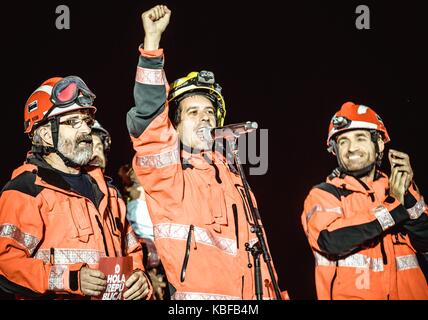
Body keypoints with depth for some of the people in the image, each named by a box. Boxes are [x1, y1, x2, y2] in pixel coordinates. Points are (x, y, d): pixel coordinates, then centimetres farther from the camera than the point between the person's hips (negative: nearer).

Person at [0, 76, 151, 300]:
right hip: (61, 296, -6)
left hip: (114, 295, 6)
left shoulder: (104, 189, 21)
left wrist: (138, 277, 9)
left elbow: (131, 250, 28)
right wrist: (71, 280, -18)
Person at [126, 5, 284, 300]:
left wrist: (270, 293, 13)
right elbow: (148, 120, -19)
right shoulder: (166, 170, -2)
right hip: (195, 293, -6)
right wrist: (152, 40, -24)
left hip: (247, 292, 6)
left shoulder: (229, 172, 17)